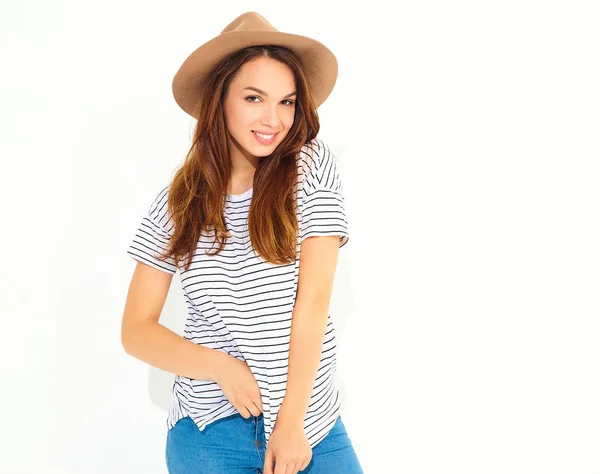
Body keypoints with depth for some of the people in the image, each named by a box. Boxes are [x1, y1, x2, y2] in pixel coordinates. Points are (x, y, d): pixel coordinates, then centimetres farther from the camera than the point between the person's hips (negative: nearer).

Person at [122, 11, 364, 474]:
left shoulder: (312, 168, -6)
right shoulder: (178, 200, -2)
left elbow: (313, 300, -12)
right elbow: (136, 330, -1)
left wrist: (292, 421, -14)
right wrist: (220, 366, -16)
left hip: (311, 422, 0)